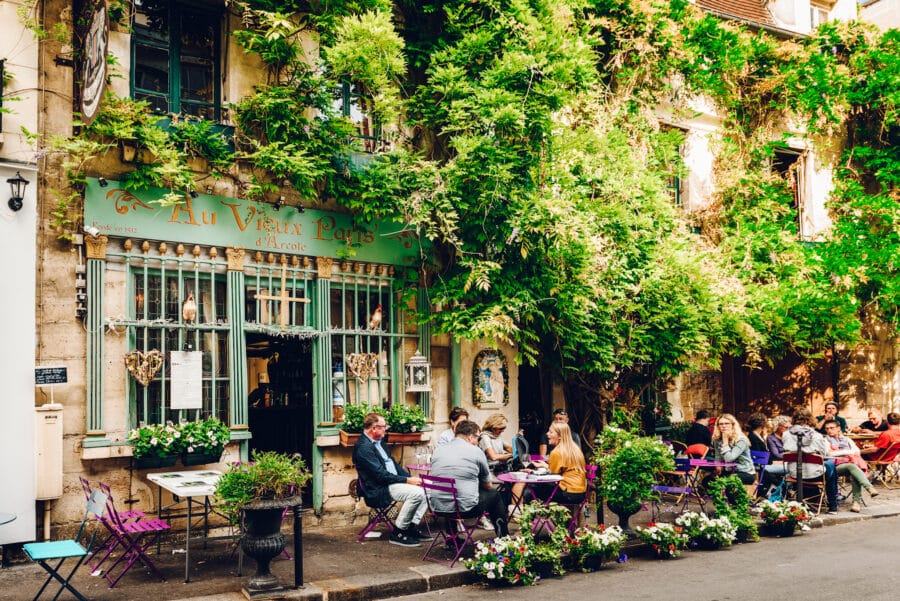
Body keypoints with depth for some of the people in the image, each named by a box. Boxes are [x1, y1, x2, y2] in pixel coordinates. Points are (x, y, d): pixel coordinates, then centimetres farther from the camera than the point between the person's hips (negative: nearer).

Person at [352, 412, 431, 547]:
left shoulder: (379, 441, 14)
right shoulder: (363, 448, -18)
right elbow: (380, 475, -21)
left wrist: (410, 477, 3)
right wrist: (407, 480, -20)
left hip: (393, 481, 10)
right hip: (378, 490, -10)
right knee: (416, 492, -26)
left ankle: (413, 528, 1)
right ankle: (397, 533, -13)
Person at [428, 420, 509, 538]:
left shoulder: (437, 450, 9)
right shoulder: (476, 452, -2)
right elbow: (487, 485, 11)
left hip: (437, 507, 4)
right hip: (464, 508, -4)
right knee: (494, 494, 20)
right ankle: (503, 537, 32)